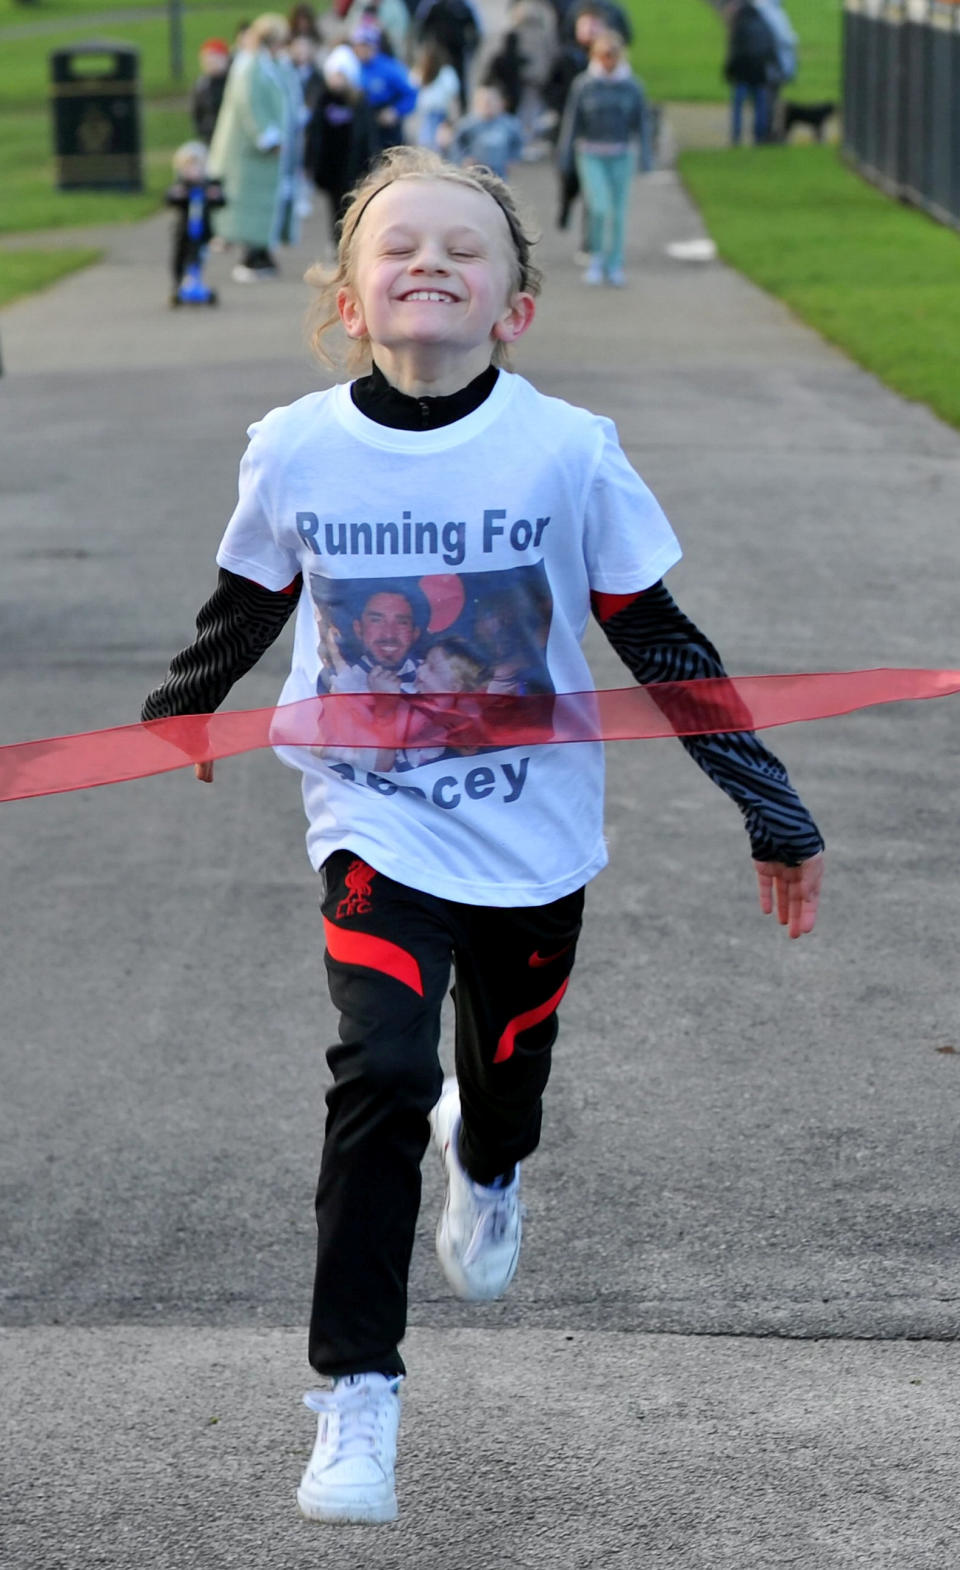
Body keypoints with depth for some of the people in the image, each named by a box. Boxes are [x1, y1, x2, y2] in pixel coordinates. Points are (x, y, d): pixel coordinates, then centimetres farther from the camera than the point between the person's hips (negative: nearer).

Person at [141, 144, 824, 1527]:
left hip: (532, 832, 1)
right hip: (375, 827, -1)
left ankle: (486, 1164, 58)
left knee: (509, 1076, 17)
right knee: (381, 1075, -19)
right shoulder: (295, 450, -10)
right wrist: (163, 738, 23)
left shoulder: (567, 452, -14)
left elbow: (662, 644, -5)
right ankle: (356, 1395, -9)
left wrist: (773, 814, -2)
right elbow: (242, 616, 10)